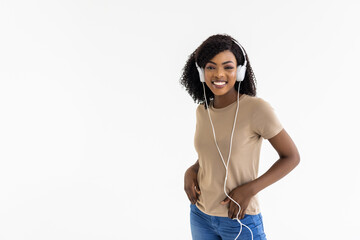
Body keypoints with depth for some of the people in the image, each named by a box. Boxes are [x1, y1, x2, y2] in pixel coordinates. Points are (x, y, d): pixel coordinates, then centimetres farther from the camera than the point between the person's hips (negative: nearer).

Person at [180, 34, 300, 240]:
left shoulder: (257, 109, -18)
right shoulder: (203, 110, 0)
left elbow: (292, 156, -11)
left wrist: (249, 189, -19)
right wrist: (191, 171, -4)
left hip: (240, 221, -5)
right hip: (200, 216, 5)